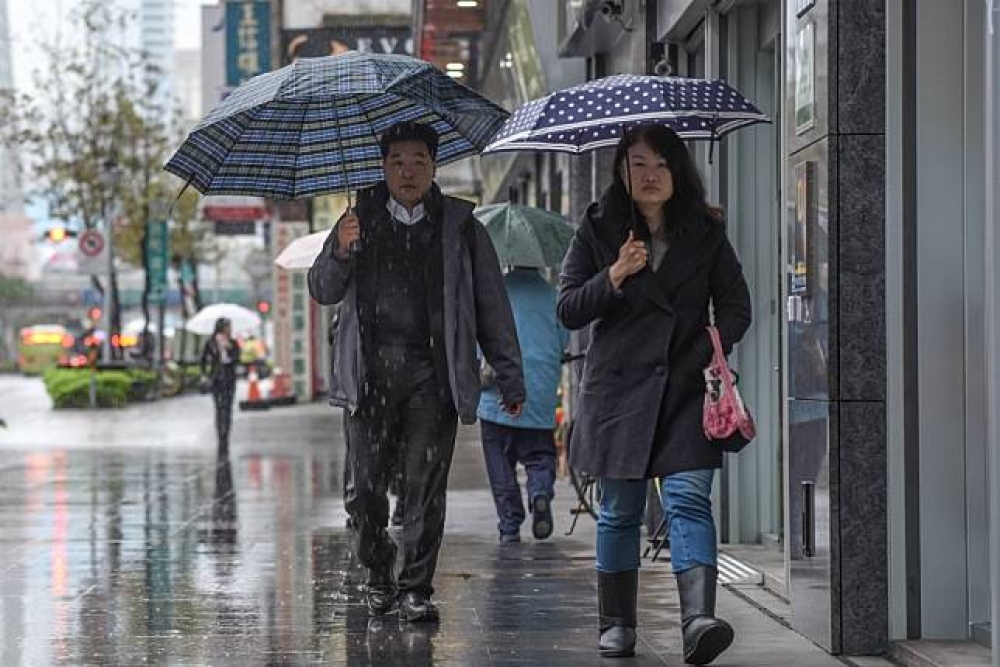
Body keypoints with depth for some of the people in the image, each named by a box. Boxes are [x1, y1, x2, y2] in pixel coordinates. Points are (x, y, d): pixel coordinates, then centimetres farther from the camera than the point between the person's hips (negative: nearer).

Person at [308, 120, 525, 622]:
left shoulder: (460, 226, 9)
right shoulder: (361, 219, 13)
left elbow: (492, 307, 11)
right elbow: (322, 291, 10)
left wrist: (510, 377, 7)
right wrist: (341, 250, -11)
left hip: (432, 374, -1)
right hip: (371, 370, 1)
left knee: (426, 487, -3)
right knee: (366, 485, 0)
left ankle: (416, 588, 5)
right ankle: (378, 576, 19)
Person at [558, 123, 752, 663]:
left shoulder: (706, 233, 7)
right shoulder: (598, 231, 5)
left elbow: (736, 303, 9)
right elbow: (568, 310, 3)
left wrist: (719, 341, -11)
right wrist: (614, 276, -13)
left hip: (686, 387, 0)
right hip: (618, 388, 1)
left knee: (689, 498, -15)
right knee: (620, 510, 6)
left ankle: (698, 619, -27)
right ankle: (616, 624, 19)